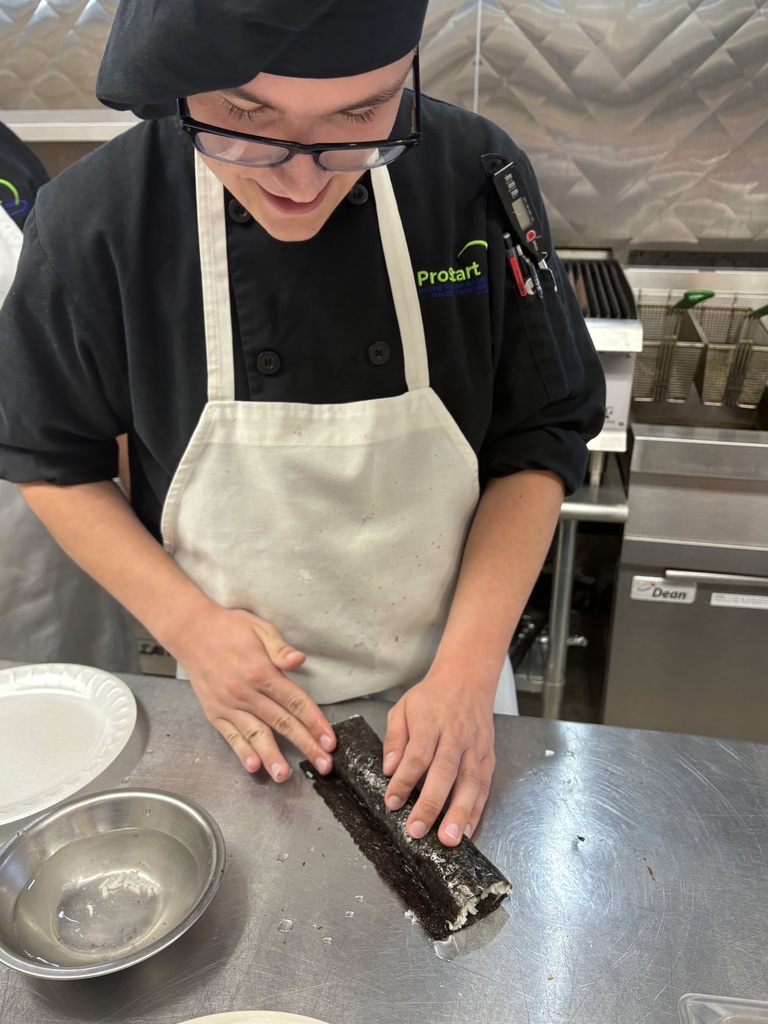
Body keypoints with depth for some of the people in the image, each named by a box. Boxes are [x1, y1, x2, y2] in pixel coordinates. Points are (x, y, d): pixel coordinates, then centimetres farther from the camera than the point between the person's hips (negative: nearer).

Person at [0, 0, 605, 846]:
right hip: (235, 705, 0)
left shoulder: (478, 181, -17)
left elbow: (540, 442, -11)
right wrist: (187, 623, -16)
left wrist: (468, 671, -18)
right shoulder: (93, 221, -18)